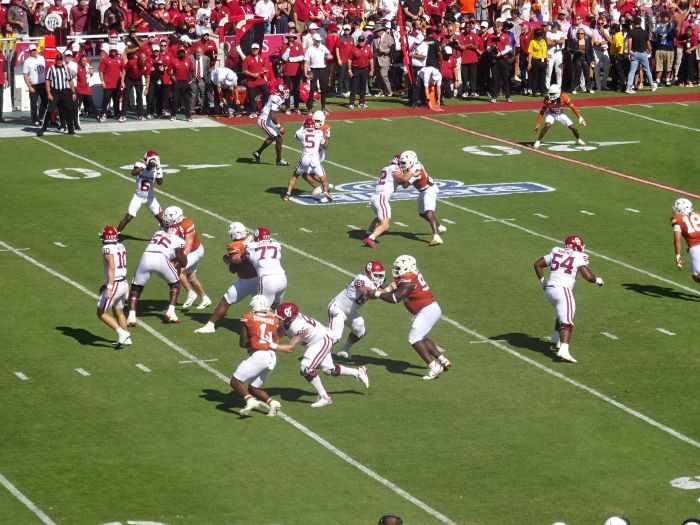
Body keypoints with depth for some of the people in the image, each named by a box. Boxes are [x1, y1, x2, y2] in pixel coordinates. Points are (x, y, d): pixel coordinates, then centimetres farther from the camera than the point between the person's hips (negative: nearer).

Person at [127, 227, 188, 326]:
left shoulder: (158, 233, 32)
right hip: (161, 259, -2)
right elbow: (183, 263, 15)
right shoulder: (178, 240, 19)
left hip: (146, 256, 2)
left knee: (136, 288, 18)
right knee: (175, 284, 24)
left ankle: (131, 316, 0)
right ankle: (170, 312, 12)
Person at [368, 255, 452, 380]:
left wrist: (377, 294, -14)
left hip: (427, 311, -10)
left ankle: (433, 367, -14)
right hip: (433, 309, 10)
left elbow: (395, 298, -22)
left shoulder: (407, 281, -18)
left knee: (414, 339, -10)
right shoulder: (412, 274, 11)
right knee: (421, 338, 21)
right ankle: (442, 360, 22)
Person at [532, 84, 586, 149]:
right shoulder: (547, 100, -27)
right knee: (547, 125, -30)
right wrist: (538, 124, -20)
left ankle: (578, 140, 27)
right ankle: (537, 142, -20)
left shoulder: (564, 97, -28)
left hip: (560, 114, 2)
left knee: (573, 127, -3)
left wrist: (580, 117, -15)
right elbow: (542, 112, -18)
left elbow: (573, 107, -17)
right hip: (551, 114, -1)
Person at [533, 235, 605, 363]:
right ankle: (563, 351, -28)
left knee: (562, 314, 31)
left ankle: (555, 340, 40)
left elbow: (537, 264, 17)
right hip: (562, 290, -7)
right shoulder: (579, 257, 0)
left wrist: (542, 281, 25)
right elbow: (588, 276, -8)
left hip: (549, 290, 7)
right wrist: (598, 280, 13)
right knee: (567, 322, -11)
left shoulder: (556, 252, 16)